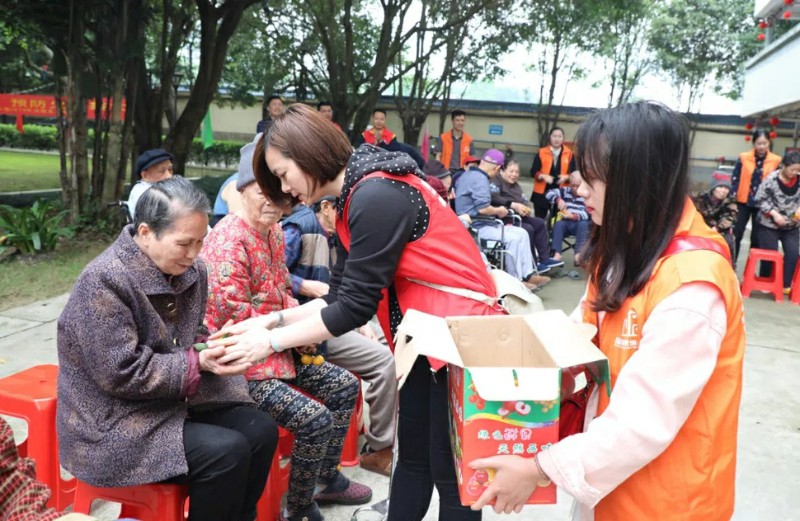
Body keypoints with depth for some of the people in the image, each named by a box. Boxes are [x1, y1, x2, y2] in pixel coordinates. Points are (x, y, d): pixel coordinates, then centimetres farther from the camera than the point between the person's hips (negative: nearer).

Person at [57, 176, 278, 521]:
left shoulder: (190, 271, 0)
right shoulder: (104, 282, -23)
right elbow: (122, 374, -24)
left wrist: (211, 350, -10)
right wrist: (198, 364, -24)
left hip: (178, 399, 8)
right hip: (114, 420, -7)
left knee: (261, 431, -6)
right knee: (228, 452, -22)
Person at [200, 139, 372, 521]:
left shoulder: (274, 231, 6)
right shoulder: (228, 241, -23)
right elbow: (233, 319, -25)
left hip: (277, 347, 10)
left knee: (344, 387, 12)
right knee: (315, 420, -20)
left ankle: (326, 478, 30)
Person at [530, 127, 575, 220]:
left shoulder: (569, 154, 3)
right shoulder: (541, 153, 1)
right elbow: (533, 172, -2)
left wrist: (566, 177, -18)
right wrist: (543, 176, -20)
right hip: (541, 193, 0)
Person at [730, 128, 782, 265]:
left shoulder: (776, 161, -3)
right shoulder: (744, 158, -4)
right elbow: (734, 178, 0)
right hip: (743, 202, 0)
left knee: (756, 238, 7)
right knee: (736, 234, 3)